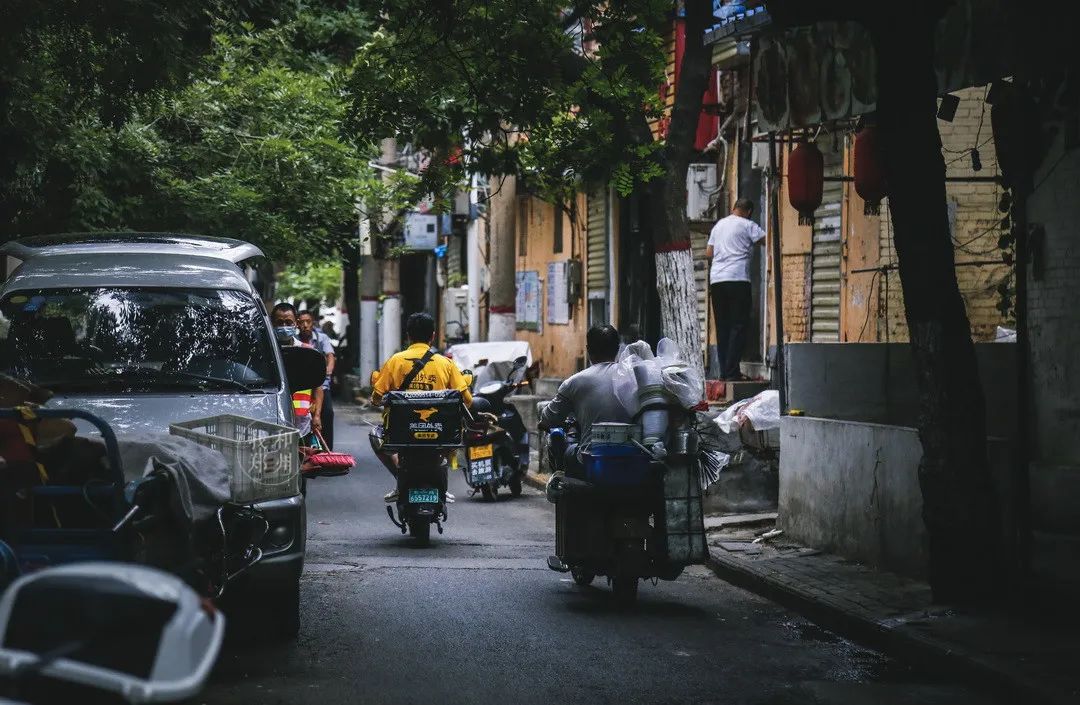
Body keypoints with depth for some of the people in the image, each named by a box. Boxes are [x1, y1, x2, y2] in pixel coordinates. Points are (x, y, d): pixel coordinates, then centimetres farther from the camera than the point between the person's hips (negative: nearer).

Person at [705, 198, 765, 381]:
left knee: (722, 326, 8)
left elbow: (709, 253, 20)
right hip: (738, 279, -6)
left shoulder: (719, 225, 19)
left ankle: (724, 371, 4)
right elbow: (766, 239, -7)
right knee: (738, 326, -5)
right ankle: (732, 371, -12)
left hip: (716, 280, 6)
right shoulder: (747, 225, 0)